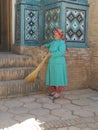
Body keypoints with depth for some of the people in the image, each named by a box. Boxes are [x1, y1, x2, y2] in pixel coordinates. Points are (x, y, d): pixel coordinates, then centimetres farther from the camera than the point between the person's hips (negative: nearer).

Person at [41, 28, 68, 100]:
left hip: (58, 63, -8)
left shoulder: (62, 43, -13)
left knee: (58, 77, -4)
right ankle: (54, 91, 22)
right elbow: (50, 44, 38)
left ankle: (58, 93, 3)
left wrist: (51, 54, -23)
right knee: (52, 77, 11)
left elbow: (61, 52, -27)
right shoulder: (54, 42, 13)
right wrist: (45, 45, 22)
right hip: (52, 63, 8)